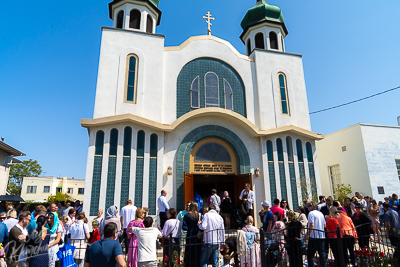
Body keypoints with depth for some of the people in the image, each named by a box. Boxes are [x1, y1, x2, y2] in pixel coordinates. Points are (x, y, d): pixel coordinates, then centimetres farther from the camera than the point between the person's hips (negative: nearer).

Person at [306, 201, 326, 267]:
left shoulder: (311, 213, -9)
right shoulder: (321, 213, 14)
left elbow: (311, 225, -17)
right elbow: (324, 225, 17)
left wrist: (308, 235, -12)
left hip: (314, 236, -7)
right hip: (322, 236, 7)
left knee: (310, 254, 0)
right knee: (322, 254, 13)